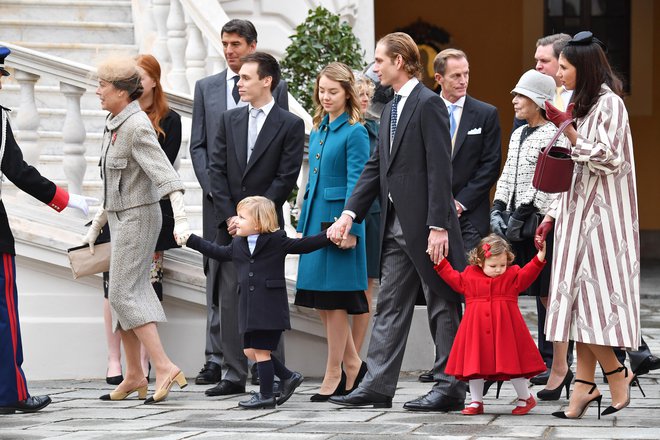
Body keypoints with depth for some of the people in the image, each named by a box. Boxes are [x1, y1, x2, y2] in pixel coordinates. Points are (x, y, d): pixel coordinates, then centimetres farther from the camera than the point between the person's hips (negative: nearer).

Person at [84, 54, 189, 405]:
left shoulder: (136, 126, -18)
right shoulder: (113, 124, 11)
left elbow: (164, 172, -26)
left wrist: (180, 218, -36)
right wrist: (96, 224, 25)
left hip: (138, 216, -9)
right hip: (121, 218, 9)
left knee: (123, 293, -12)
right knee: (121, 295, 10)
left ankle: (164, 367, -15)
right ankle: (133, 377, 16)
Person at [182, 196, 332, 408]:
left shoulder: (277, 241, -4)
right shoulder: (237, 244, 15)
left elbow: (303, 245, -3)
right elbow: (219, 252, 29)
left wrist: (329, 237, -14)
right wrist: (190, 240, 31)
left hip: (270, 308, -7)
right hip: (249, 309, 7)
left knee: (261, 351, -6)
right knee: (250, 350, 8)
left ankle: (266, 395, 6)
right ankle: (288, 377, 23)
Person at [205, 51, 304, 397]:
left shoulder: (290, 125, -2)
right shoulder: (229, 120, 12)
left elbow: (285, 178, -7)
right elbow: (216, 170, 7)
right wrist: (228, 216, -4)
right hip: (230, 225, 4)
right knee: (230, 299, 3)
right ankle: (235, 374, 7)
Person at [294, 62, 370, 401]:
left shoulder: (355, 132, -9)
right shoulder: (317, 131, 14)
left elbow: (356, 182, -13)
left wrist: (349, 228, -19)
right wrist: (302, 224, 17)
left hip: (338, 219, -8)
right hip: (315, 217, 8)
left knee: (333, 299, -3)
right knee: (321, 300, 9)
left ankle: (334, 374, 4)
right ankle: (352, 364, 20)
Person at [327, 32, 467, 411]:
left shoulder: (428, 104, -11)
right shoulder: (391, 110, 17)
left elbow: (440, 169, -16)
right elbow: (376, 167, 17)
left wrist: (438, 226, -21)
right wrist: (350, 213, 8)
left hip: (426, 223, -9)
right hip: (396, 224, 9)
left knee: (443, 305, 0)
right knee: (390, 305, 8)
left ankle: (452, 389, 5)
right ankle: (378, 386, 10)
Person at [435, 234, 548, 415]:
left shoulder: (512, 275, 2)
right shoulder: (470, 275, 6)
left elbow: (526, 275, -9)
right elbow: (454, 279, 15)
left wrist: (539, 260, -21)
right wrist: (441, 263, 11)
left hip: (504, 328, -2)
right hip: (477, 329, 2)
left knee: (512, 363, 1)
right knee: (474, 364, 6)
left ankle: (525, 398, 18)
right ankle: (476, 402, 18)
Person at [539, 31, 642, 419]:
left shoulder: (609, 104, -9)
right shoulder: (581, 106, 16)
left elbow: (607, 160, -17)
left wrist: (566, 128, -18)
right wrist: (552, 218, 15)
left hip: (601, 219, -8)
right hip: (579, 216, 8)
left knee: (589, 300, -11)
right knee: (581, 302, 3)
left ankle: (618, 376, 0)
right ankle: (585, 389, 0)